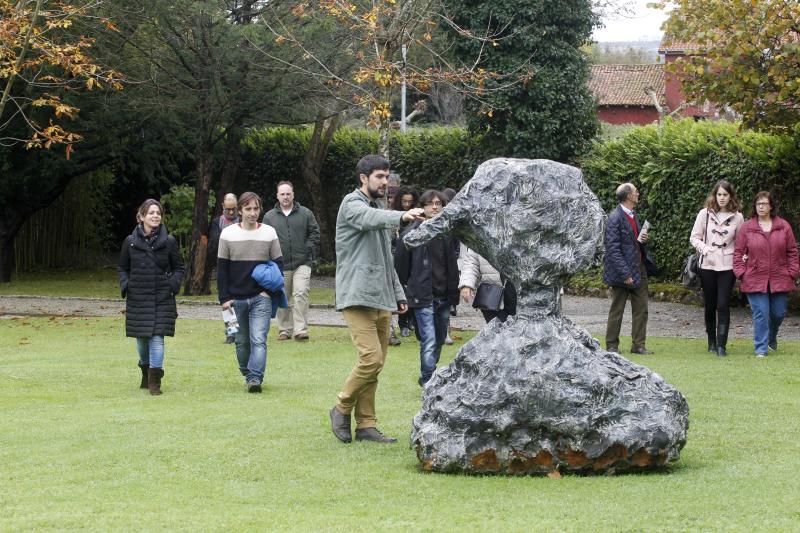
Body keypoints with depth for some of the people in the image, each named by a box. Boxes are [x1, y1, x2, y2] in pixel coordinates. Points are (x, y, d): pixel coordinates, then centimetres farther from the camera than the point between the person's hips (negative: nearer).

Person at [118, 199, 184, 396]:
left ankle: (155, 381, -8)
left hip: (162, 298, -2)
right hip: (137, 299, 2)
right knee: (141, 339, 9)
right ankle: (146, 373, 34)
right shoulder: (130, 242, 4)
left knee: (157, 337, -11)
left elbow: (178, 268, 11)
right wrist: (125, 284, -1)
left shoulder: (169, 242, 2)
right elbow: (122, 267, 16)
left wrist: (173, 284, -7)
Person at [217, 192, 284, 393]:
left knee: (259, 339, -14)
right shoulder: (228, 234, 1)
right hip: (236, 299, 1)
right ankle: (247, 375, 25)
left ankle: (255, 378, -20)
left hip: (261, 298, -1)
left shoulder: (269, 233, 2)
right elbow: (221, 269, 3)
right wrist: (224, 298, -3)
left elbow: (278, 263, 8)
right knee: (242, 341, 10)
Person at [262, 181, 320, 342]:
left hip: (302, 264, -2)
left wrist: (309, 250, -1)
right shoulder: (269, 216, 8)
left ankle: (301, 329, -15)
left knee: (301, 294, -15)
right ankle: (284, 330, 17)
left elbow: (314, 232, 11)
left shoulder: (305, 214, 7)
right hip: (280, 266, 2)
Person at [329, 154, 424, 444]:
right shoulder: (353, 204, -5)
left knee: (376, 361, 6)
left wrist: (398, 293, 22)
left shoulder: (378, 210, 22)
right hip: (358, 297, -9)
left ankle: (366, 425, 9)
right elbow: (370, 219, -30)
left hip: (380, 299, 9)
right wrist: (402, 216, -47)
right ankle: (342, 409, 1)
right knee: (371, 357, -16)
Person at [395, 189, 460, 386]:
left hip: (443, 296, 5)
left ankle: (428, 378, 29)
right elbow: (401, 262, -2)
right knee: (429, 341, -14)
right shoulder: (413, 232, -5)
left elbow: (452, 266, 14)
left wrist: (454, 293, 9)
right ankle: (428, 380, -9)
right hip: (423, 296, -5)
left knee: (440, 340, 14)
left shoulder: (448, 233, 8)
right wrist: (403, 289, -2)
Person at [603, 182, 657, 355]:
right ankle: (612, 345, 14)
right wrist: (625, 274, -20)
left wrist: (642, 240, 2)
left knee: (641, 309, 7)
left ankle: (638, 345, 14)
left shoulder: (634, 216, 12)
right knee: (617, 310, 4)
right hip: (622, 270, -8)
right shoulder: (615, 218, -15)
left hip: (639, 269, 8)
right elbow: (613, 249, -17)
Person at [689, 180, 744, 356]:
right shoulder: (705, 214, 1)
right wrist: (703, 247, -14)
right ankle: (712, 342, 23)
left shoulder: (737, 217, 3)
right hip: (708, 265, 1)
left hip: (727, 266, -1)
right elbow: (694, 237, 5)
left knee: (723, 305, -9)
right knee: (710, 306, 9)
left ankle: (721, 345, -9)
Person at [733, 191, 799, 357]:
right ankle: (761, 349, 0)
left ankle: (772, 337, 39)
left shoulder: (784, 226, 4)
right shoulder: (746, 228, 1)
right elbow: (738, 252, 4)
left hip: (779, 280, 2)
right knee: (760, 314, -6)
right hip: (755, 280, -2)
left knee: (778, 313, 10)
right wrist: (741, 273, -5)